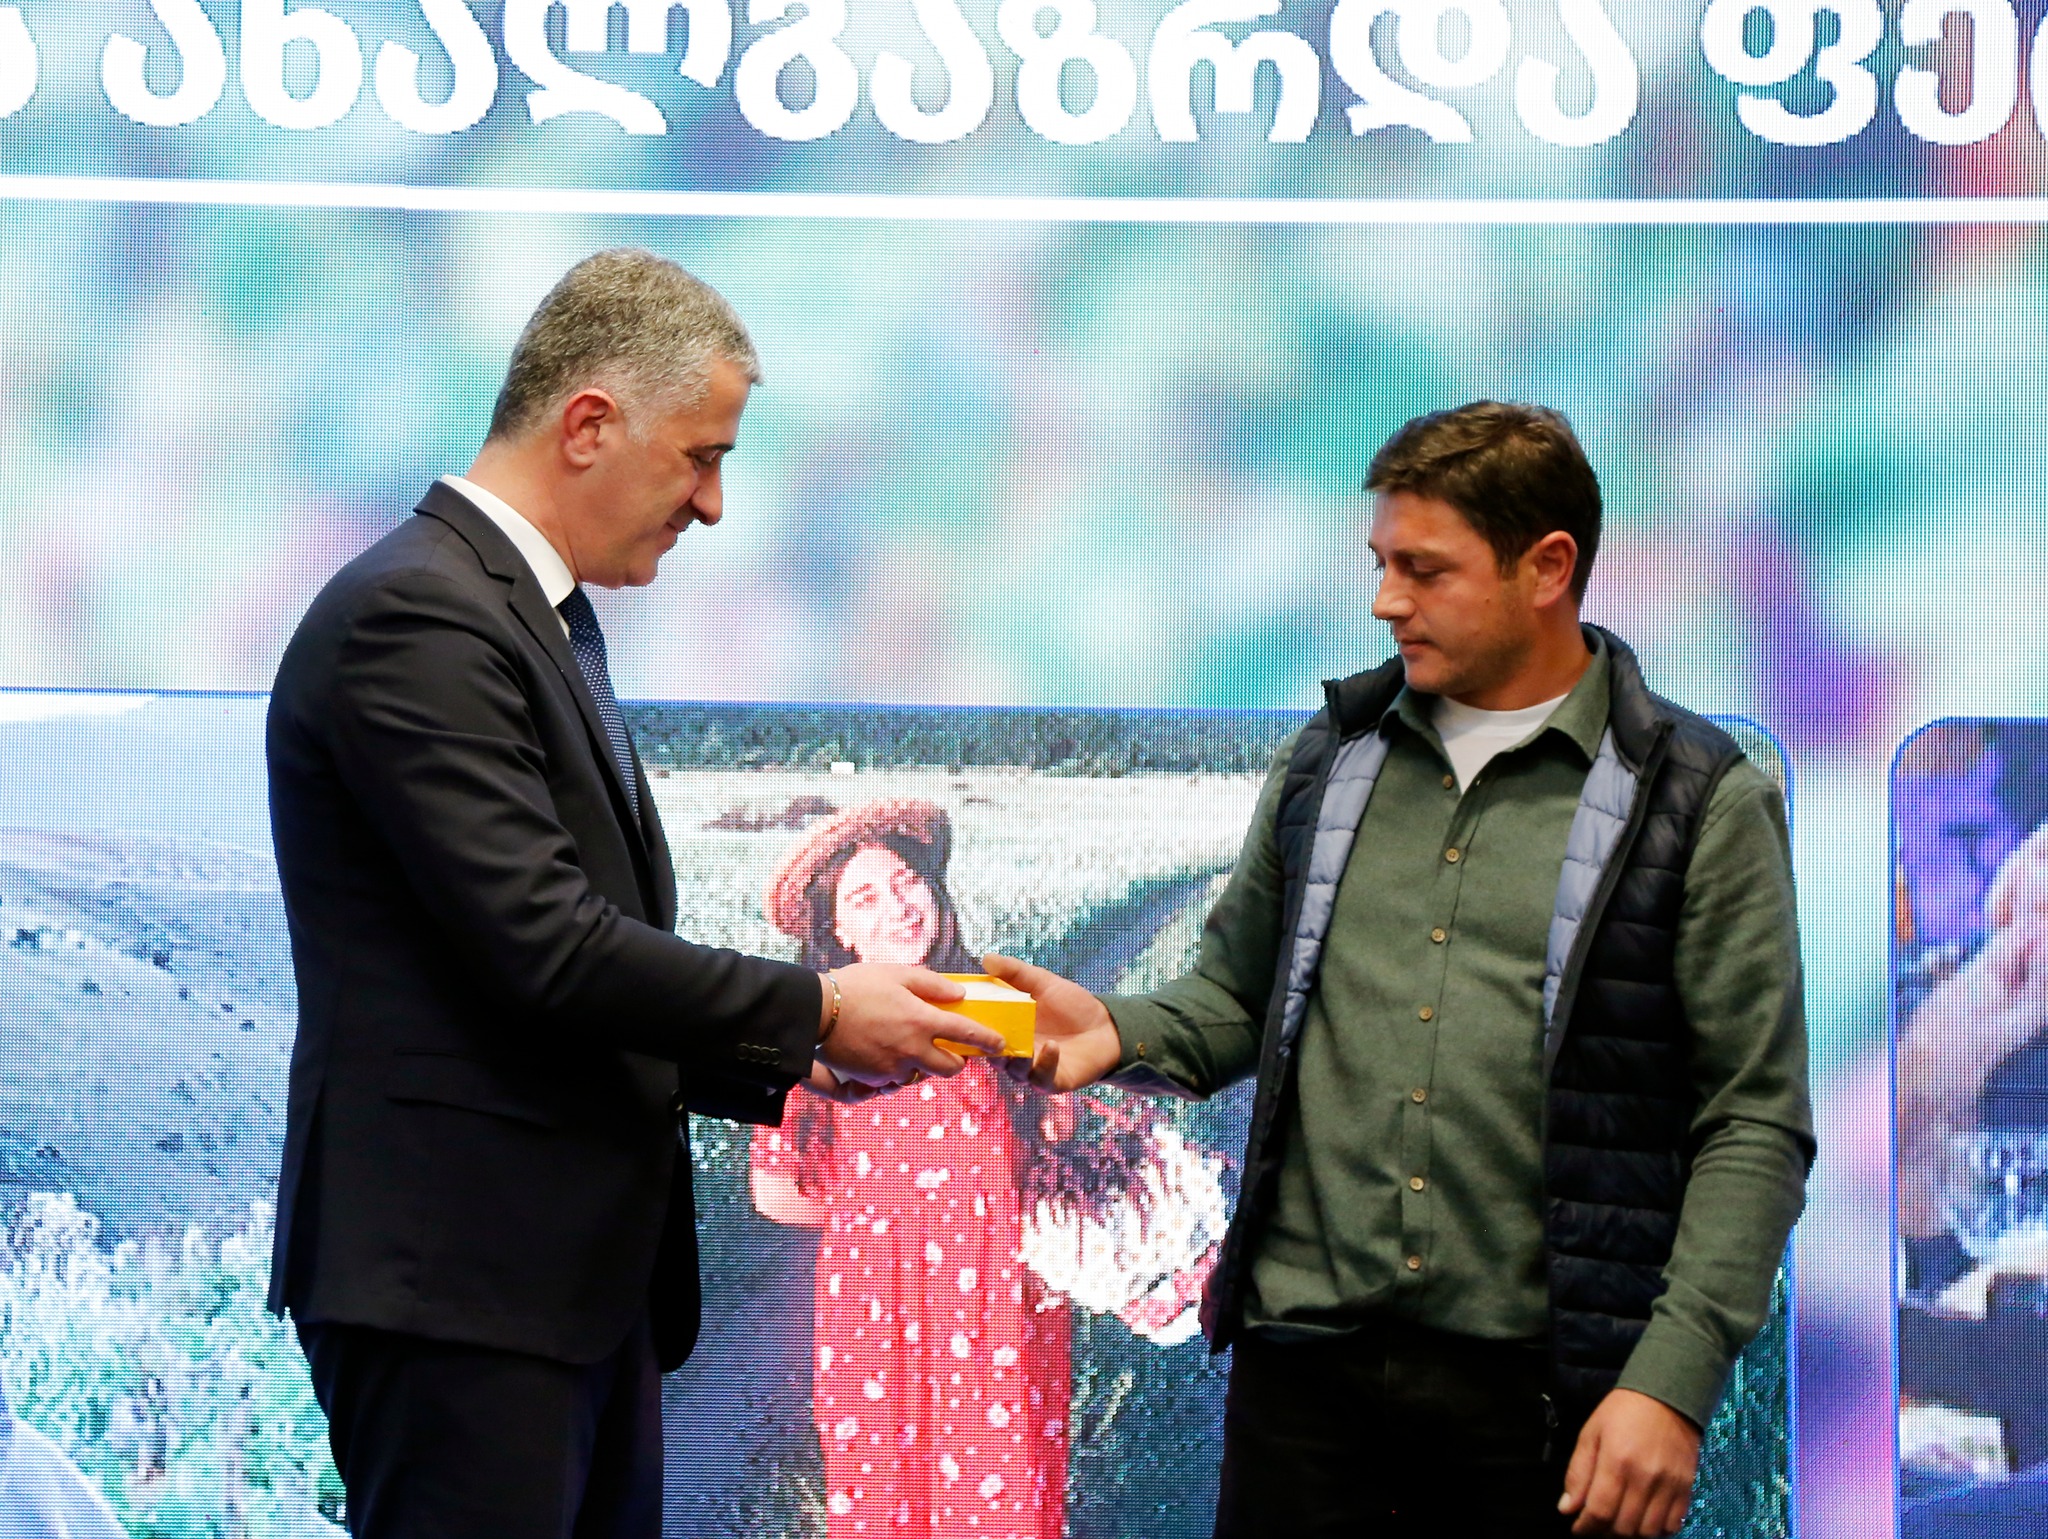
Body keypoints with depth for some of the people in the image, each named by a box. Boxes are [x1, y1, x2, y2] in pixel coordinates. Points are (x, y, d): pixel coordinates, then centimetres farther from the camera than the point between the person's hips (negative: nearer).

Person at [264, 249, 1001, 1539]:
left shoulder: (531, 618, 19)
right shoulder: (418, 617, -13)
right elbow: (541, 947, -20)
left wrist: (791, 1064, 9)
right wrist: (815, 1012, -10)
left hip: (585, 1276, 10)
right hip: (458, 1285, -10)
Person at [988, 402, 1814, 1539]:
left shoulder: (1703, 805, 0)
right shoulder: (1330, 762, 14)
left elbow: (1754, 1124, -3)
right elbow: (1237, 995, 22)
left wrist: (1673, 1381, -12)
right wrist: (1120, 1034, -1)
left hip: (1537, 1382, -3)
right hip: (1306, 1350, 4)